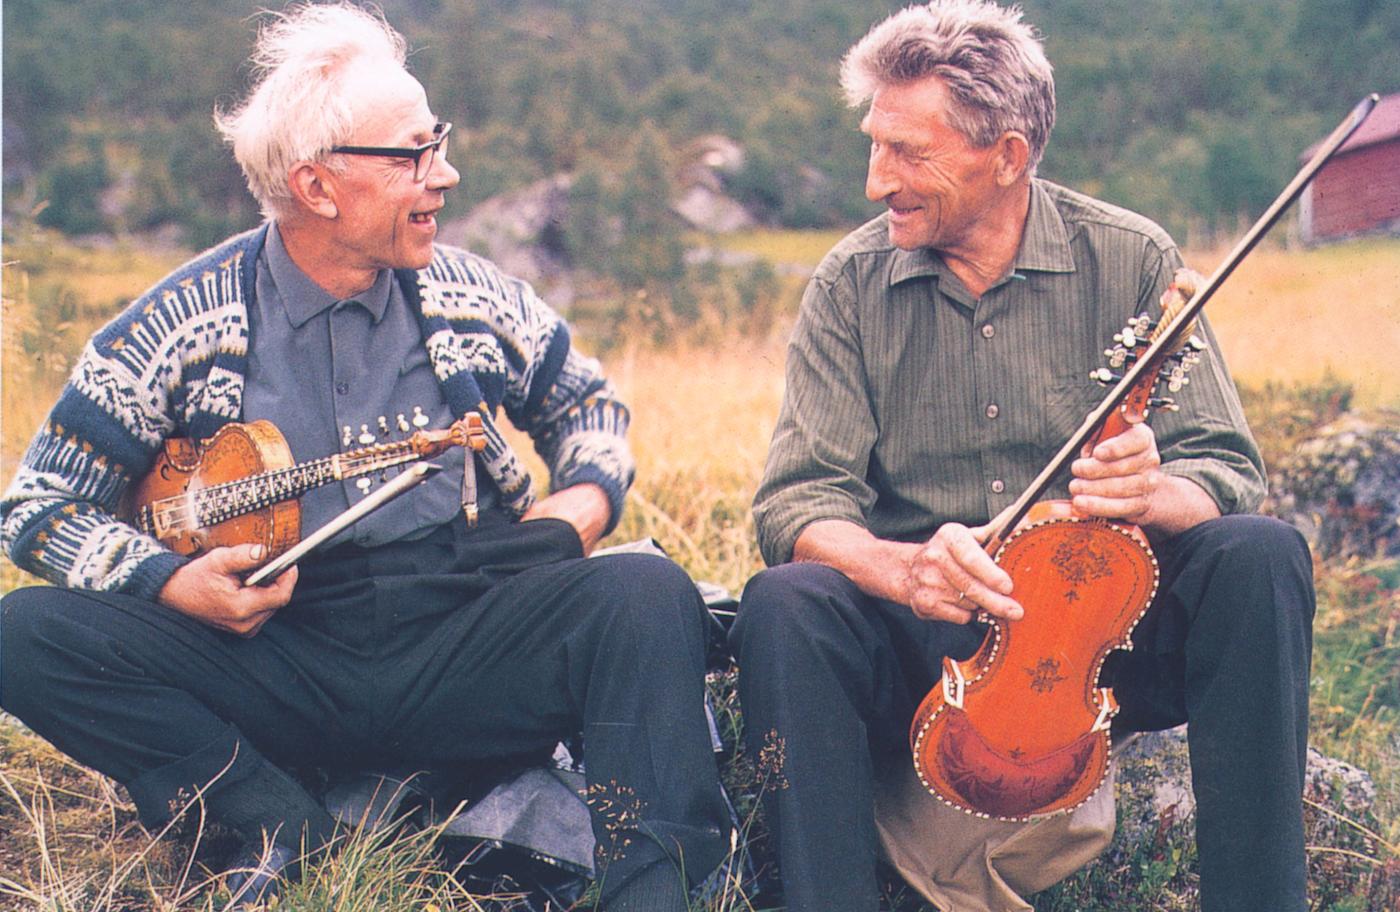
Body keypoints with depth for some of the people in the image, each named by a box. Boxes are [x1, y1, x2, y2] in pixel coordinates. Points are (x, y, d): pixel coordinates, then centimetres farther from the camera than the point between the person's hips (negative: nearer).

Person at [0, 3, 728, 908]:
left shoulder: (471, 297, 5)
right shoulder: (180, 326, -2)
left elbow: (585, 399, 23)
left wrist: (587, 498, 1)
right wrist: (175, 584, -15)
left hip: (464, 645, 1)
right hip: (272, 660, -1)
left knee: (649, 591, -26)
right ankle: (294, 838, -25)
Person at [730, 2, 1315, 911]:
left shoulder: (1131, 259, -2)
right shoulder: (852, 284, -1)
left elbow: (1228, 472, -5)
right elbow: (799, 500, -8)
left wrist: (1155, 493, -30)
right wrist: (898, 565, -31)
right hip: (926, 642, 0)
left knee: (1262, 555, -26)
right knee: (784, 604, -29)